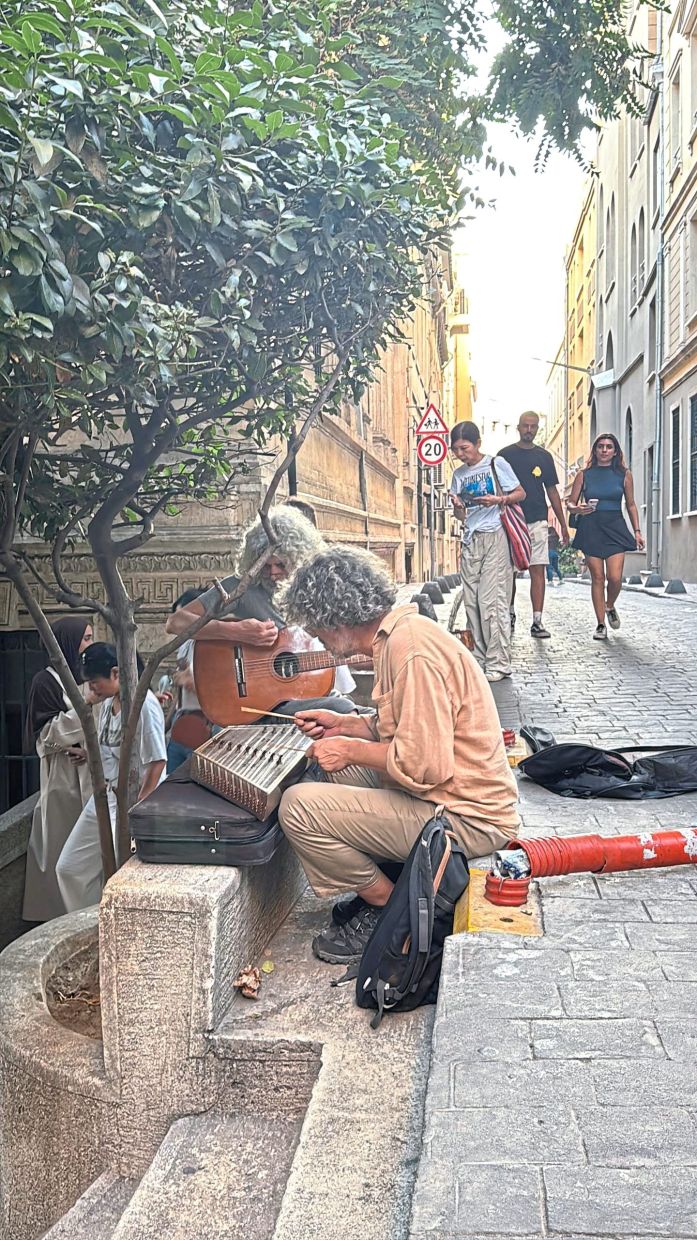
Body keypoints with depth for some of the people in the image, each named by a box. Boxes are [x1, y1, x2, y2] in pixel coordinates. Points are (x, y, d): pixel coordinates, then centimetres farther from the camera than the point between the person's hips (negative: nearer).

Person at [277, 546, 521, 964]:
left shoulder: (412, 650, -23)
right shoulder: (400, 633, 9)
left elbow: (425, 765, -27)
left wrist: (351, 750, -13)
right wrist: (342, 725, 12)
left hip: (467, 818, -11)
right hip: (461, 796, 11)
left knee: (299, 807, -16)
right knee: (339, 768, 24)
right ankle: (386, 883, 20)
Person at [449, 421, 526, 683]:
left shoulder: (496, 463, 1)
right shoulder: (459, 474, 14)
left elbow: (521, 494, 4)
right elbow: (461, 516, 15)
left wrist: (498, 500, -13)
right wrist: (457, 506, -7)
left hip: (494, 538, -5)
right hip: (470, 541, 6)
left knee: (491, 600, -11)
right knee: (471, 602, 3)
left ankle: (498, 663, -8)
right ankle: (479, 659, 10)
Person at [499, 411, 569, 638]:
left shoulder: (544, 457, 11)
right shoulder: (505, 455, 5)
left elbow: (552, 492, 14)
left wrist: (563, 525, 11)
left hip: (537, 521, 1)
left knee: (538, 570, -5)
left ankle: (537, 622, -6)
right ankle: (510, 614, 23)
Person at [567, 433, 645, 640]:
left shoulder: (624, 474, 7)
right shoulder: (584, 475, 5)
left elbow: (631, 505, 13)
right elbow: (571, 503, 6)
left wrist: (637, 531, 7)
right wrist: (577, 509, -17)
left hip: (615, 528, 0)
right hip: (591, 528, 0)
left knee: (615, 578, -11)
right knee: (597, 578, -1)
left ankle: (610, 607, 21)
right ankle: (601, 624, 7)